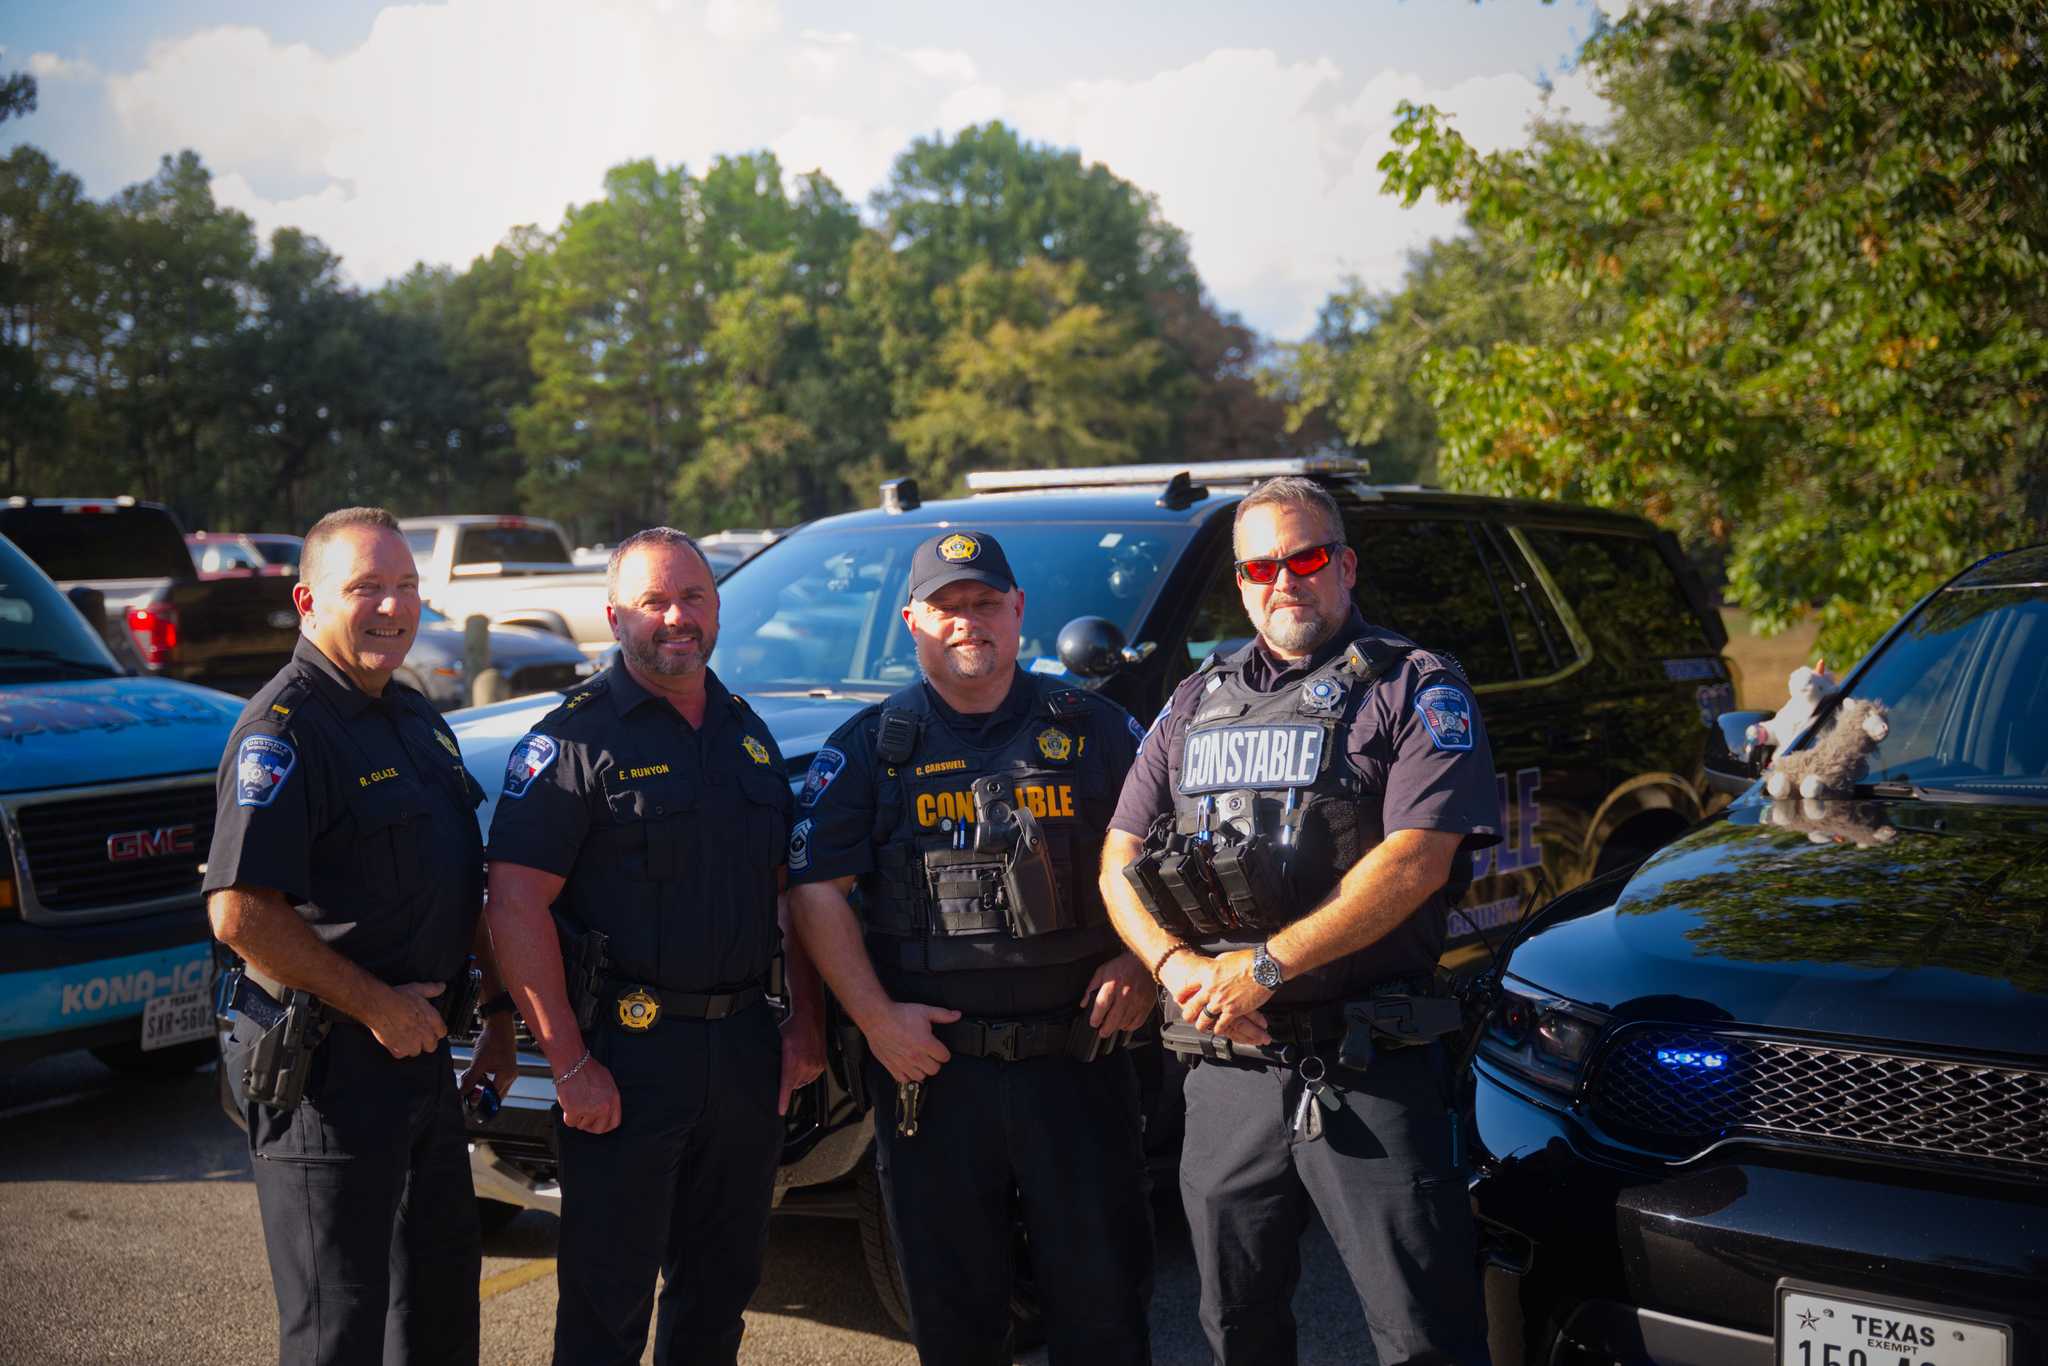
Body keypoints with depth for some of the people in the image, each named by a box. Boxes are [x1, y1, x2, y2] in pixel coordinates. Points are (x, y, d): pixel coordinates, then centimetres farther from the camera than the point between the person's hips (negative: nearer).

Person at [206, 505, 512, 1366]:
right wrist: (379, 1005, -19)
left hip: (422, 1055, 9)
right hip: (323, 1069, -9)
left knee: (442, 1296, 20)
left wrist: (498, 1011, 17)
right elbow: (240, 912, -24)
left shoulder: (418, 720, 13)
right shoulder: (282, 730, -15)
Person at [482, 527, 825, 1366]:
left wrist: (807, 1022, 10)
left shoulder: (749, 732, 12)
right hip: (627, 1052, -6)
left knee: (724, 1285, 17)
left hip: (745, 1048, 6)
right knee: (609, 1298, 3)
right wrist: (570, 1065, -18)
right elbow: (515, 904, -15)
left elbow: (793, 887, 18)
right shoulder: (578, 737, -8)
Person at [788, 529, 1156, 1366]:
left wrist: (1139, 961, -4)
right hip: (929, 1065, 0)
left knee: (1102, 1294, 7)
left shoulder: (1093, 727, 8)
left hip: (1077, 1056, 0)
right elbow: (816, 888, 0)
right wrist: (875, 1016, -9)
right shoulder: (869, 747, 6)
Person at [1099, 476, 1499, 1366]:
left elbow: (1414, 863, -14)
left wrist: (1263, 967, -16)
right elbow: (1120, 859, 13)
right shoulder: (1198, 700, 15)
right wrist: (1176, 965, -6)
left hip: (1368, 1068, -5)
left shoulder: (1417, 689, -2)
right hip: (1226, 1067, 5)